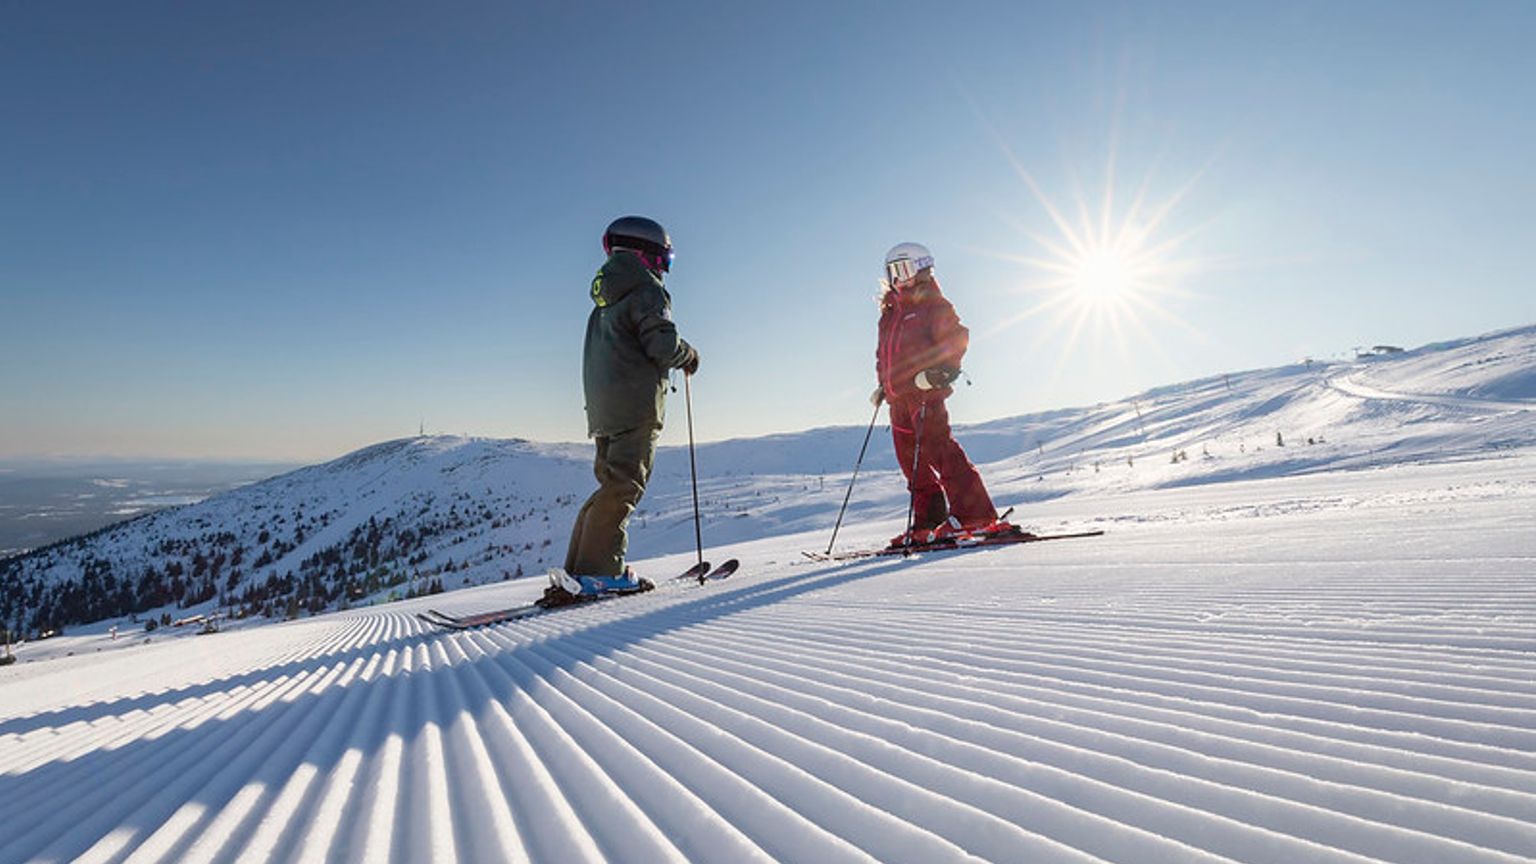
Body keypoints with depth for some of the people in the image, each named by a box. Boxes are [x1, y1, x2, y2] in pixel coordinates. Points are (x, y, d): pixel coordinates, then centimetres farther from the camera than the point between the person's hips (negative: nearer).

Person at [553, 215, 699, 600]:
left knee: (612, 483, 11)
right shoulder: (646, 290, -4)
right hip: (637, 405, -9)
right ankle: (599, 571, -12)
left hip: (603, 409, 9)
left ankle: (577, 569, 9)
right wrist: (689, 355, 4)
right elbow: (663, 343, -16)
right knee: (625, 484, -9)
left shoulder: (605, 300, 23)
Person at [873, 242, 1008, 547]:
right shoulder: (891, 313, 24)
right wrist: (884, 385, 21)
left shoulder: (933, 304, 2)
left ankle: (976, 516, -15)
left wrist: (938, 372, -21)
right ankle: (928, 524, 12)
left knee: (939, 449, -17)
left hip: (925, 391, -8)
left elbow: (956, 337, -9)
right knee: (911, 459, 6)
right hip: (899, 396, 8)